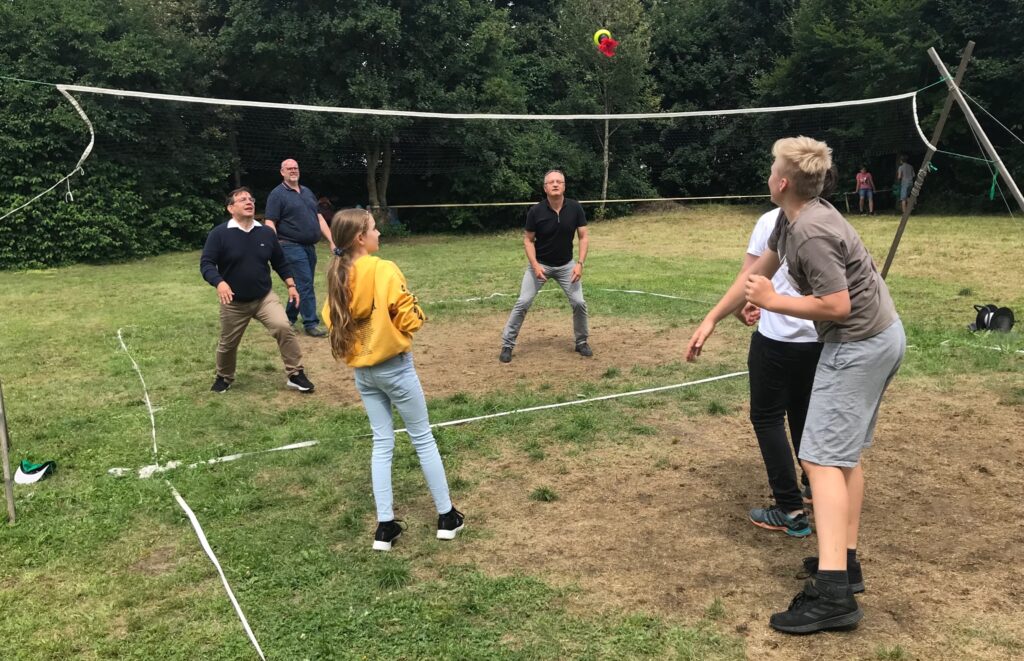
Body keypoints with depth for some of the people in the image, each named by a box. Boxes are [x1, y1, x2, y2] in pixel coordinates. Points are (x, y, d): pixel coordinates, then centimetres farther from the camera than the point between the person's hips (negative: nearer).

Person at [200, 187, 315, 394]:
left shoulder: (266, 232, 0)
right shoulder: (219, 234, -12)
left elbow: (280, 262, 12)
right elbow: (206, 263, -14)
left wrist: (291, 285, 6)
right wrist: (219, 283, -32)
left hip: (265, 297, 1)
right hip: (234, 303, -1)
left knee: (283, 327, -20)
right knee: (227, 343, 13)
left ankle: (296, 375, -8)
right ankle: (224, 378, 41)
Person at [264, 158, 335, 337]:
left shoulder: (307, 192, 16)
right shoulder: (277, 194, -5)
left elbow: (319, 217, 16)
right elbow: (270, 223, -11)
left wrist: (331, 241, 9)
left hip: (310, 246, 7)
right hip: (292, 246, -7)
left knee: (301, 284, 13)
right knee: (305, 284, -8)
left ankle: (289, 317, 28)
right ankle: (311, 323, -2)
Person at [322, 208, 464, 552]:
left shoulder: (337, 276, 1)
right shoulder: (383, 270, -19)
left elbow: (331, 319, 10)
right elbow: (409, 318, -19)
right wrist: (415, 316, 2)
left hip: (362, 371, 6)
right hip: (394, 366, -6)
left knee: (381, 442, 13)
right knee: (423, 439, 8)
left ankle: (385, 526, 13)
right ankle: (446, 516, 18)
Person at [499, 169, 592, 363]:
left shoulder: (575, 208, -12)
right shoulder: (536, 211, -17)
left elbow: (584, 237, -6)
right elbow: (528, 240, -8)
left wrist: (580, 263, -17)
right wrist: (535, 265, -20)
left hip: (566, 265, 2)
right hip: (540, 264, -1)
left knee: (579, 303, -6)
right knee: (523, 303, -7)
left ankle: (582, 342, 17)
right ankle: (507, 345, 4)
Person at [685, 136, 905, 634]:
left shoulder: (811, 233, -24)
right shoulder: (790, 219, 5)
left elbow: (836, 305, -24)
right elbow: (756, 272, 13)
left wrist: (772, 303, -13)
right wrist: (710, 320, 15)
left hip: (859, 346, -10)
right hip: (879, 337, 10)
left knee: (822, 457, -12)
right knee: (846, 453, 16)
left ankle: (831, 592, -15)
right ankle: (844, 561, 24)